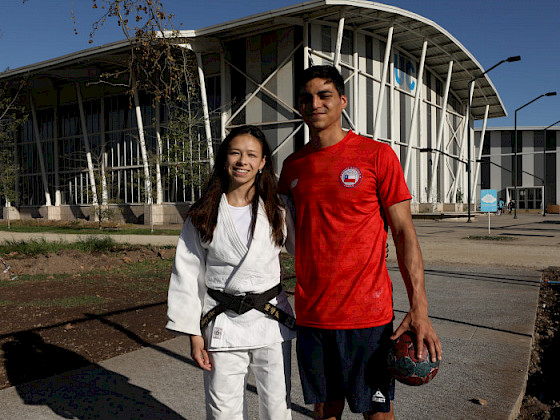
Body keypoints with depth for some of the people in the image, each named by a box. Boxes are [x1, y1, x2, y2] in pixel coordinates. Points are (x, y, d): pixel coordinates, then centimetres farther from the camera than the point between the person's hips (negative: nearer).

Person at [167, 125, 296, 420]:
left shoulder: (277, 212, 1)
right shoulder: (203, 216, -1)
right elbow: (188, 276, 1)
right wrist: (193, 333, -1)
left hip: (272, 321, 1)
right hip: (223, 324, 0)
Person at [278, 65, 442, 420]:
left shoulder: (377, 155, -4)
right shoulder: (293, 165, 8)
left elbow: (403, 232, -5)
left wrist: (419, 308, -12)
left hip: (368, 315, -3)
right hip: (310, 315, 4)